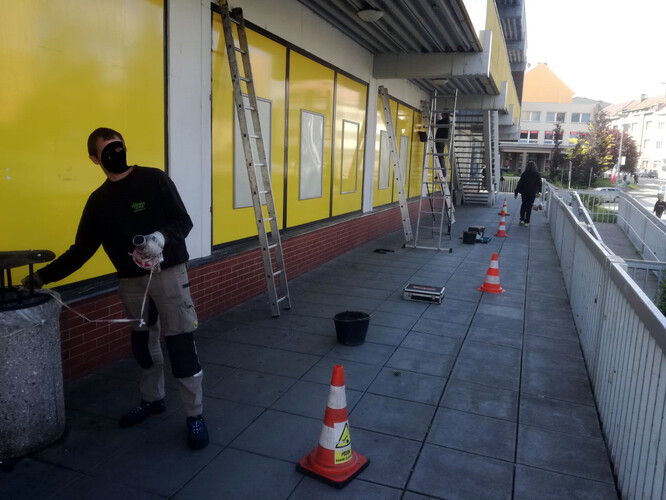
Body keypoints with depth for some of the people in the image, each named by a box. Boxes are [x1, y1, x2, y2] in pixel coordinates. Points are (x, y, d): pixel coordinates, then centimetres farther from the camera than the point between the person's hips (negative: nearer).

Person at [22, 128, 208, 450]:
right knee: (143, 344, 14)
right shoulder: (98, 200, 7)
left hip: (168, 273, -4)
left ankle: (195, 416, 6)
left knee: (180, 345, -5)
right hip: (131, 281, 5)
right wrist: (43, 276, 5)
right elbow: (81, 249, 10)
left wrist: (162, 237, -27)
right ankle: (152, 400, 36)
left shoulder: (154, 180, -5)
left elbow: (183, 221, -7)